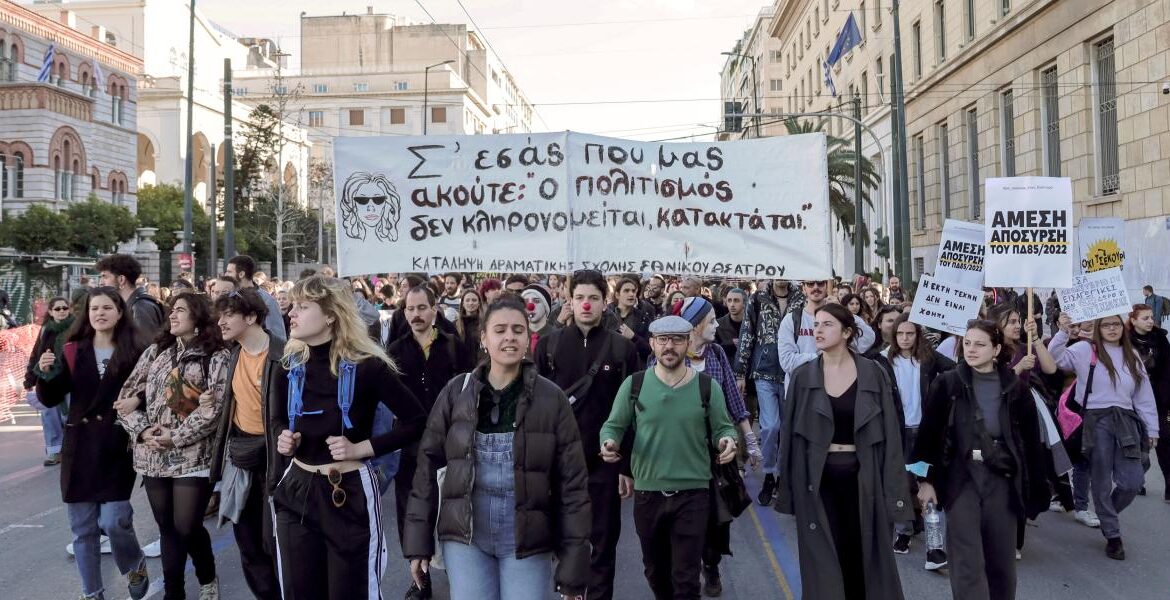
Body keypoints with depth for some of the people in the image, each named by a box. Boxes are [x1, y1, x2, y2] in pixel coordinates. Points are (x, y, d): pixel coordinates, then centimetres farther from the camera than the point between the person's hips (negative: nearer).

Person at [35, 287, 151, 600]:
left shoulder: (134, 352, -3)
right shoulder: (73, 351, 5)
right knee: (82, 527, 9)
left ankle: (135, 566, 22)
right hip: (79, 446, 3)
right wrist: (45, 374, -13)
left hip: (118, 447, -3)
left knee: (113, 521, -9)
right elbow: (50, 399, 3)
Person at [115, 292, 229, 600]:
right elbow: (126, 397, 8)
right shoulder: (155, 351, 10)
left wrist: (176, 437, -15)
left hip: (193, 456, -4)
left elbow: (214, 409, -12)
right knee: (167, 528, 11)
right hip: (153, 456, 4)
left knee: (186, 528, -1)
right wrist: (142, 430, -7)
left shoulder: (216, 357, -4)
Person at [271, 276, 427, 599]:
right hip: (297, 491, 5)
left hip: (350, 493, -5)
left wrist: (361, 448, -17)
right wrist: (283, 438, -2)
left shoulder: (366, 366, -15)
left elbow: (417, 422, -13)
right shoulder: (290, 365, 2)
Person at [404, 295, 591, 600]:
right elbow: (428, 465, 3)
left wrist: (573, 566, -6)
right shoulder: (456, 391, -2)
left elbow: (572, 484, -5)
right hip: (465, 536, 1)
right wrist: (418, 540, 1)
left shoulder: (551, 398, -7)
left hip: (527, 541, -1)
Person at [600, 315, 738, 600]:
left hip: (693, 493, -2)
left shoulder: (707, 387, -4)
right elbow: (613, 425, 4)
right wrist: (609, 443, -18)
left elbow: (722, 428, 4)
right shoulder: (634, 384, -3)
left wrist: (727, 441, -19)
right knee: (655, 571, 21)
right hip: (647, 492, 2)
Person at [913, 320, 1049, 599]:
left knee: (1001, 562, 11)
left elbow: (1031, 441, 4)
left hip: (1002, 480, 2)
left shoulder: (1016, 388, 1)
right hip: (961, 478, -1)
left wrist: (1037, 488, 3)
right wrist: (925, 479, -4)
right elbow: (928, 432, -1)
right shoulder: (947, 384, -2)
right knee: (967, 564, -6)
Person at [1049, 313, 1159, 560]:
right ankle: (1113, 535, 17)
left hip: (1126, 421, 4)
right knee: (1102, 482, 3)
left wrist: (1151, 429, 13)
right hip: (1096, 421, -4)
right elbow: (1056, 357, -13)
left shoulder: (1132, 355, 13)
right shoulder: (1086, 350, 0)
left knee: (1132, 481, -1)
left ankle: (1108, 514, 29)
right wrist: (1063, 331, -24)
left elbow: (1144, 395, 15)